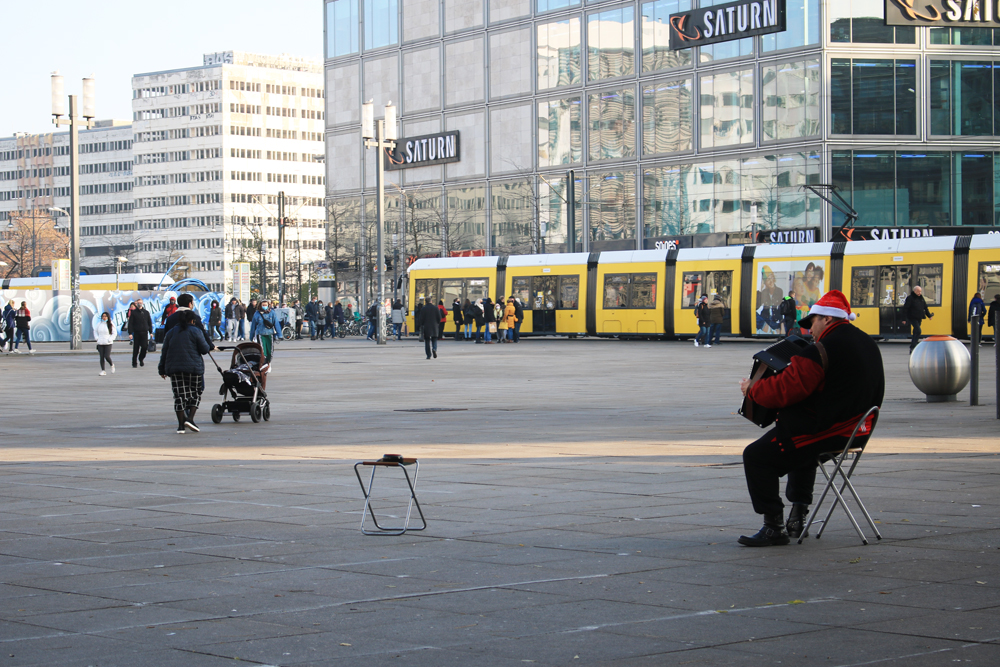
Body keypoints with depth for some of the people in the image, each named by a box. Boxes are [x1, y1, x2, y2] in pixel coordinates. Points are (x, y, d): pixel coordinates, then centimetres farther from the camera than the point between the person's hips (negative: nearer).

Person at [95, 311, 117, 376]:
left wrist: (110, 339, -10)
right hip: (100, 343, 3)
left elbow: (115, 333, 0)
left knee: (107, 356, -13)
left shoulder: (111, 324, -3)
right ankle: (103, 371, 7)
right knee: (101, 357, 1)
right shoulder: (99, 324, 6)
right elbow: (95, 331, 21)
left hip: (108, 343, -3)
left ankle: (112, 365, 17)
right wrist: (97, 338, 7)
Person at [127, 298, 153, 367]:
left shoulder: (146, 312, 11)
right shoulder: (133, 312, 3)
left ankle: (141, 358, 16)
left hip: (144, 333, 2)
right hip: (136, 332, -2)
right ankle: (134, 362, 11)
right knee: (136, 348, 1)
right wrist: (130, 333, -8)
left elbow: (149, 322, 16)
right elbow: (130, 323, 0)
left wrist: (151, 332, 11)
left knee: (144, 346, -9)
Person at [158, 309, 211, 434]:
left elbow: (164, 352, 11)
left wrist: (162, 369, 15)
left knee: (179, 396, 3)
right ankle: (190, 418, -7)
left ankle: (181, 424, 0)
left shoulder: (171, 332, 11)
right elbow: (205, 349, -5)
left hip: (174, 368, 3)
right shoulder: (195, 331, -2)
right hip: (193, 368, -3)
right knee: (195, 393, 9)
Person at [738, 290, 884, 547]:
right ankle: (798, 517, 36)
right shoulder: (868, 343, 11)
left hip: (826, 430, -10)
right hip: (858, 432, 10)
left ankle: (774, 527, -1)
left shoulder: (823, 349, -18)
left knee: (756, 456, -2)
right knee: (801, 447, 38)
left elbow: (786, 389, -19)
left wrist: (752, 390, -3)